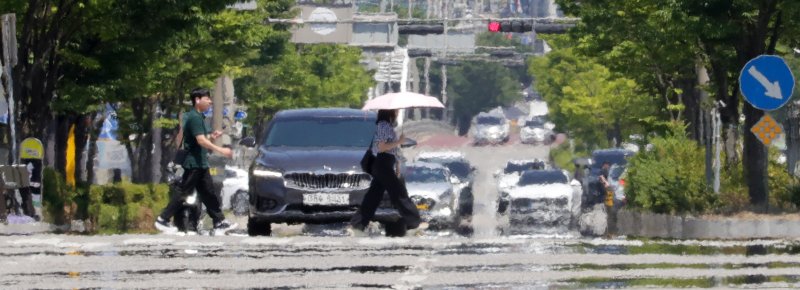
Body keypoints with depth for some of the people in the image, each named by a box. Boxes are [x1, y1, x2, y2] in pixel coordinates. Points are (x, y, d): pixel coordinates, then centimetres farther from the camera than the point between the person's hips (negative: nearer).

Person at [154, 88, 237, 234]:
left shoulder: (199, 117, 15)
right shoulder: (194, 118, -16)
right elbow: (201, 141, -24)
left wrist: (212, 137, 4)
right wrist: (221, 150, -27)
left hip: (201, 163, 10)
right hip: (193, 163, -10)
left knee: (208, 193, 9)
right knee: (184, 192, -5)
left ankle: (220, 222, 10)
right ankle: (162, 220, 0)